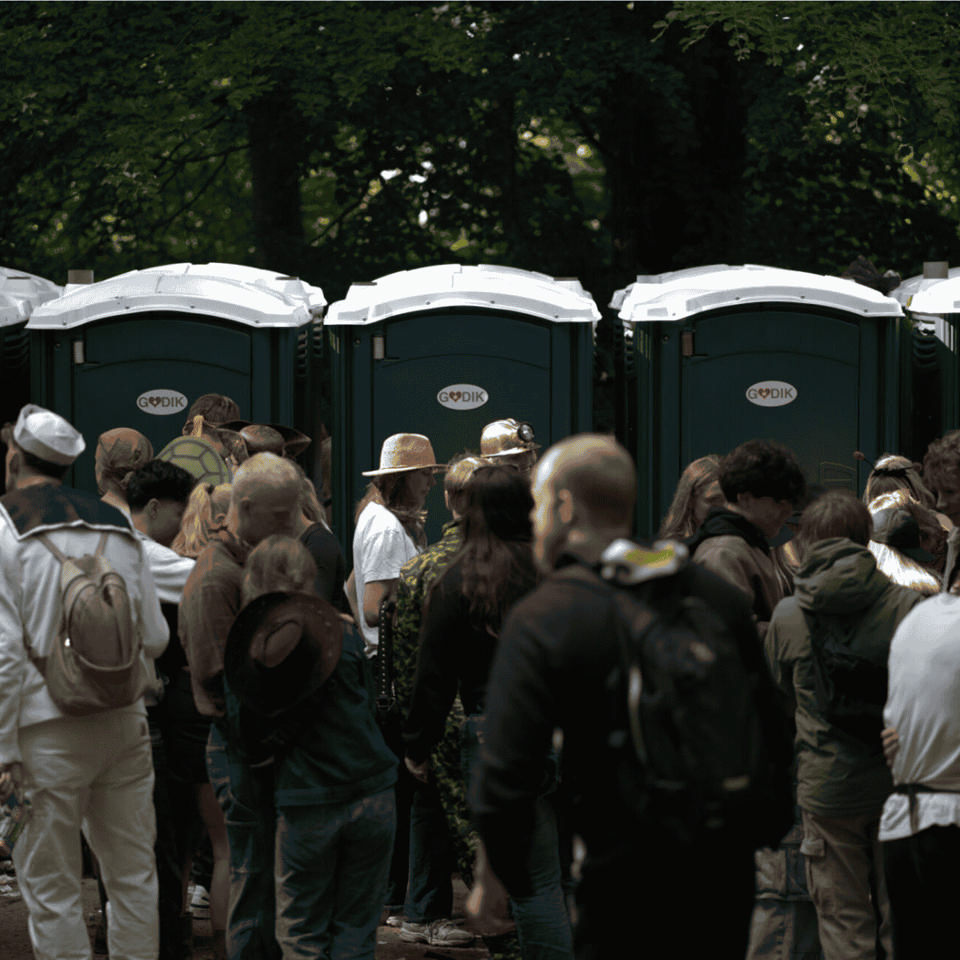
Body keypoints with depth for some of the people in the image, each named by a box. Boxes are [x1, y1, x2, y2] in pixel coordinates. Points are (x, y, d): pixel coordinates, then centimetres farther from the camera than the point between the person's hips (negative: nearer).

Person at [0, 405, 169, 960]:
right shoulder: (118, 526, 9)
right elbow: (155, 637, 9)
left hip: (49, 726, -5)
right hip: (126, 721, 5)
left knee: (51, 886, 2)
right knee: (133, 874, 13)